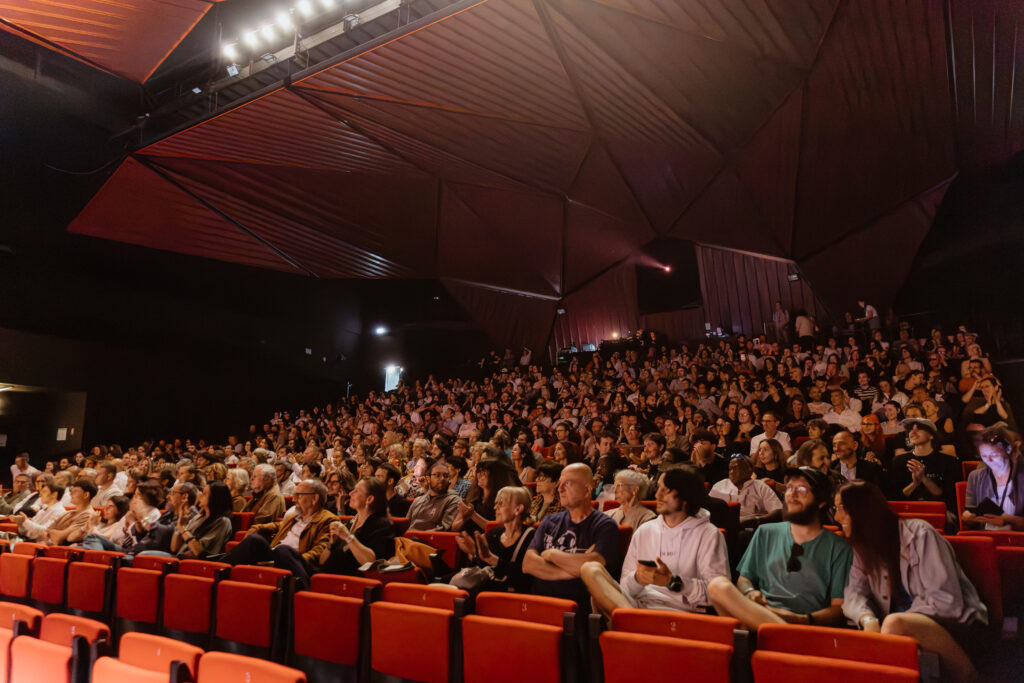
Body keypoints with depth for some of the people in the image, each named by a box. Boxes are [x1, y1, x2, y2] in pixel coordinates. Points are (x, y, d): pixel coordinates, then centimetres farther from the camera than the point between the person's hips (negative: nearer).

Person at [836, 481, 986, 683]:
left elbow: (946, 599, -17)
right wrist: (868, 619, -23)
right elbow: (854, 592, -2)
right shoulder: (863, 548, 9)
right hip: (906, 625, 6)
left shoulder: (919, 534, -11)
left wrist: (897, 624, -23)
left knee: (895, 623, -36)